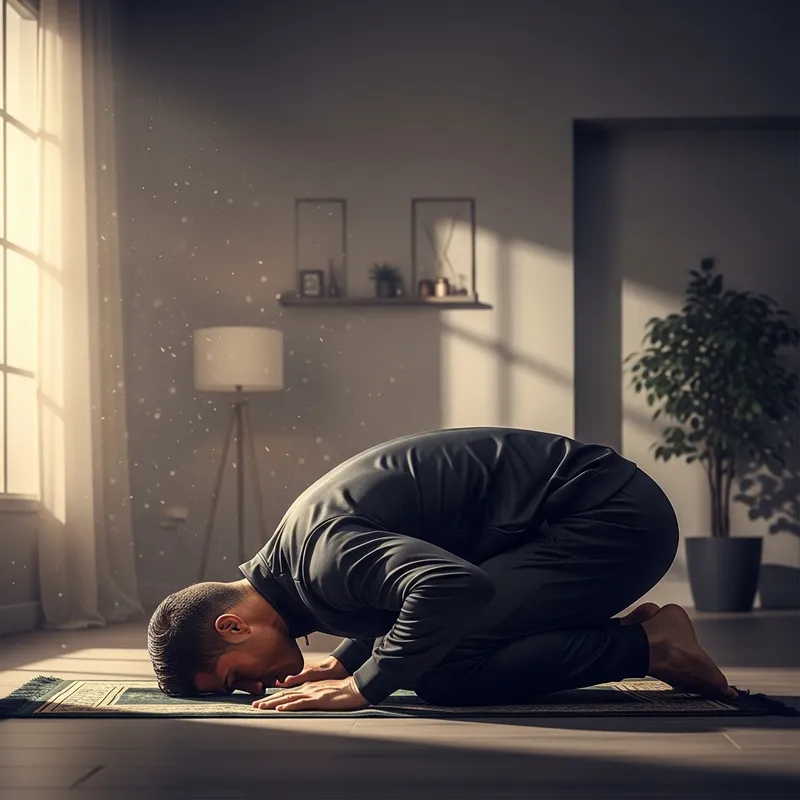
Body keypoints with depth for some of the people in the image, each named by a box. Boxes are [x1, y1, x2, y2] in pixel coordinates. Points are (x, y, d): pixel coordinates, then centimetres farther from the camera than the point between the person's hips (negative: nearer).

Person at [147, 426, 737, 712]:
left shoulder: (323, 555, -22)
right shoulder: (293, 550, 10)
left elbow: (454, 588, -38)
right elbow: (417, 585, 26)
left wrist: (363, 685, -26)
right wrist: (345, 662, 9)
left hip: (614, 518, -10)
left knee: (441, 673, -20)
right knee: (420, 650, 8)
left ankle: (646, 645, -7)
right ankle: (638, 639, 11)